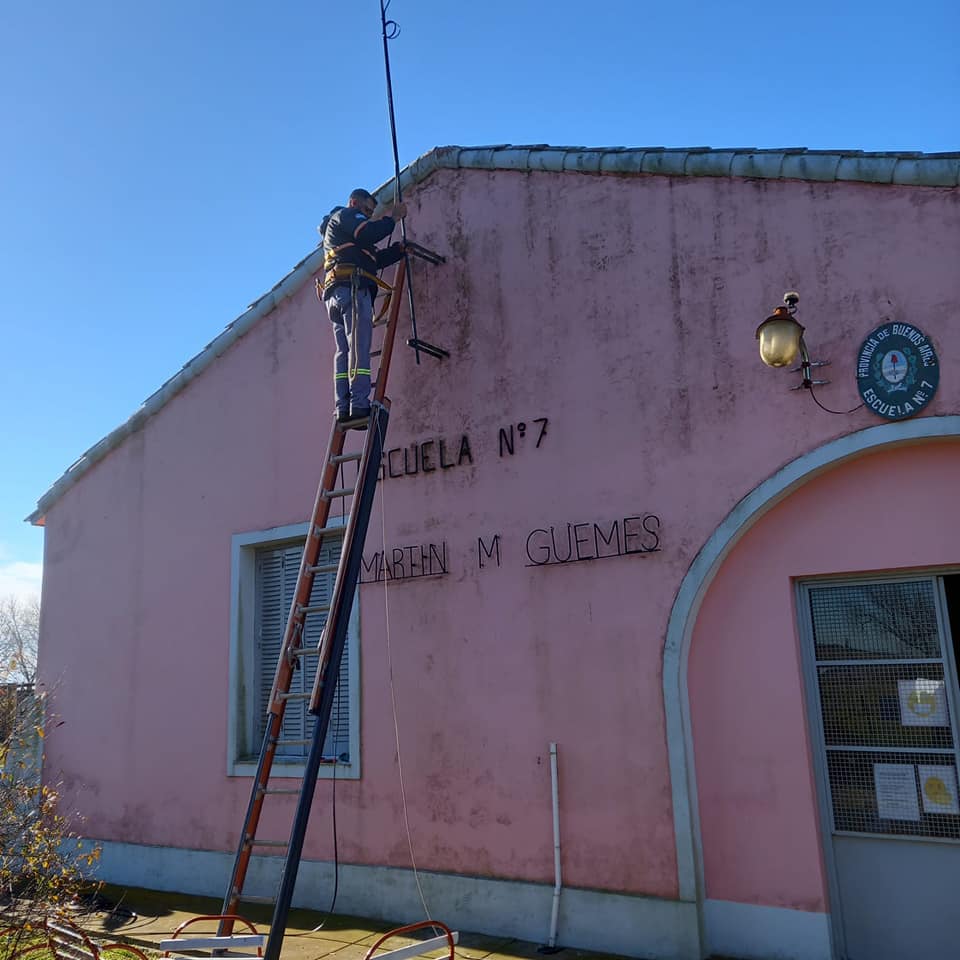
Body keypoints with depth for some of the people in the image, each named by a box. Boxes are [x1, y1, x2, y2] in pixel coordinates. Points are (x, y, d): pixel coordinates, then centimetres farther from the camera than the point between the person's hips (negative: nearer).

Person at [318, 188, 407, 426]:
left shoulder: (334, 229, 38)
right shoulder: (345, 215, 11)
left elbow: (376, 260, 28)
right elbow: (369, 233, -11)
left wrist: (400, 248, 20)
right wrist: (392, 218, 2)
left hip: (335, 295, 9)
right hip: (352, 287, -9)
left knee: (344, 351, -1)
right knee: (359, 348, -17)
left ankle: (343, 407, -10)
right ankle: (359, 405, -26)